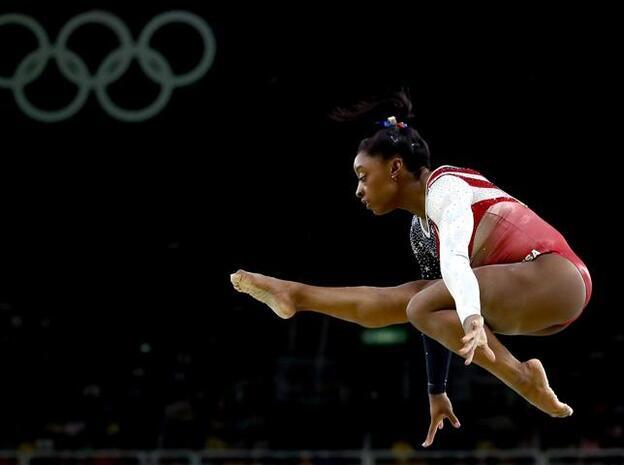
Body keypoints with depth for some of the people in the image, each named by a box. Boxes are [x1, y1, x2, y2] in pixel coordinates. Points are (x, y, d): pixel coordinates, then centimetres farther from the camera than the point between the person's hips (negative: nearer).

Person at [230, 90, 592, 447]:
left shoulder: (444, 187, -10)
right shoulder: (421, 230, 18)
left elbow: (455, 259, -30)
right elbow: (437, 307, 25)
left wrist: (472, 320, -46)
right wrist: (437, 392, 28)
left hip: (552, 280, -9)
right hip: (534, 307, 9)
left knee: (424, 305, -21)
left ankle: (527, 382, -24)